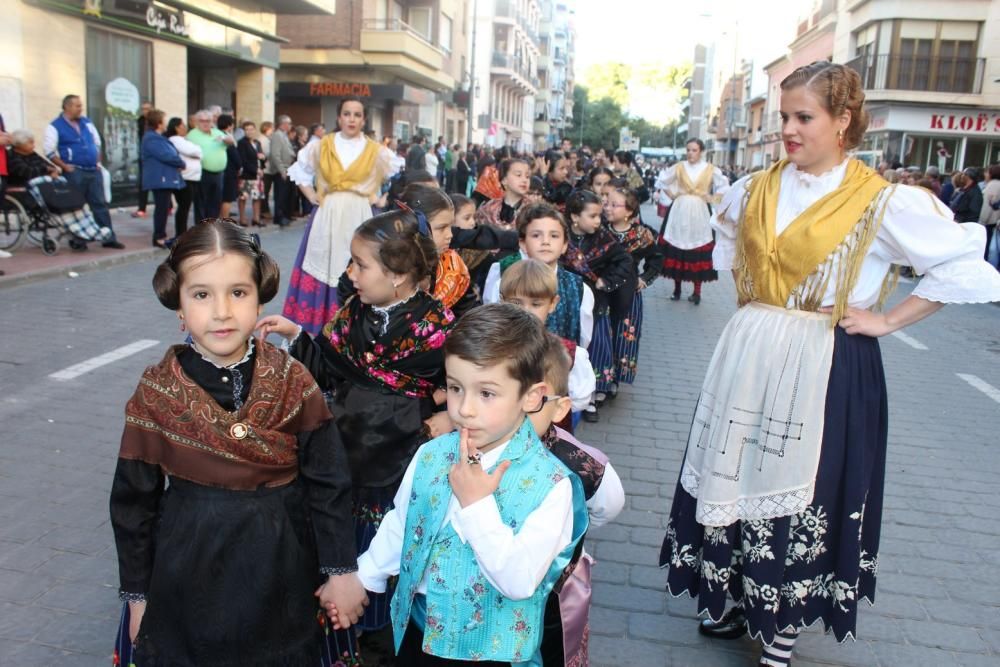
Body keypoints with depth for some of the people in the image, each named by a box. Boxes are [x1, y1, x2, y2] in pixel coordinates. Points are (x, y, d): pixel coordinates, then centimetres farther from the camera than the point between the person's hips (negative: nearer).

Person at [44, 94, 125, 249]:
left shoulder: (86, 122, 13)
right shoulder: (55, 126, -5)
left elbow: (97, 143, 22)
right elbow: (48, 150, -7)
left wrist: (98, 162, 10)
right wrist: (64, 166, -12)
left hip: (93, 171, 5)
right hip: (74, 172, -5)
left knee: (100, 204, 5)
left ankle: (109, 238, 8)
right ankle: (78, 240, 7)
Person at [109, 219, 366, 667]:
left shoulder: (294, 383, -11)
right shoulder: (155, 393, -10)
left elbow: (328, 483, -6)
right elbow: (134, 500, -1)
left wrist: (341, 570, -4)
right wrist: (137, 593, 4)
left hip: (281, 576, 0)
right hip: (188, 582, 0)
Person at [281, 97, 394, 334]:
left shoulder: (376, 151, 0)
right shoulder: (321, 146, 5)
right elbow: (299, 170, 18)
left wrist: (379, 199, -2)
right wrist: (311, 196, 6)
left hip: (360, 219, -1)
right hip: (327, 218, 1)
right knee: (321, 271, 0)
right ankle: (318, 330, 8)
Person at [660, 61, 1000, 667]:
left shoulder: (884, 202, -10)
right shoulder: (756, 190, 5)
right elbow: (729, 240, 27)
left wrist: (886, 321, -9)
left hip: (824, 372, -5)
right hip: (749, 361, 5)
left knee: (800, 496, 4)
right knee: (739, 481, 12)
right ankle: (746, 600, 33)